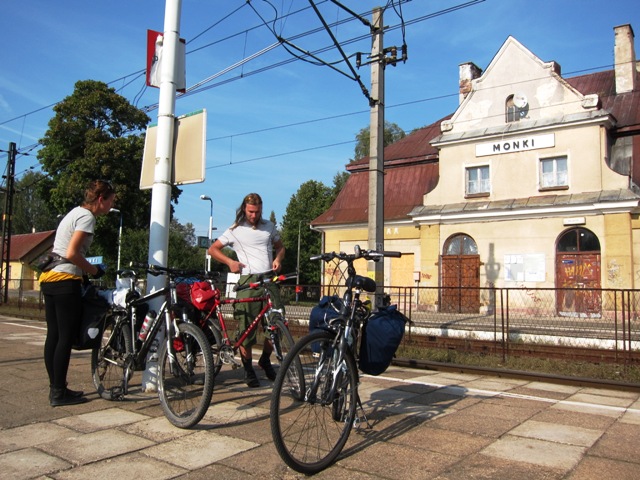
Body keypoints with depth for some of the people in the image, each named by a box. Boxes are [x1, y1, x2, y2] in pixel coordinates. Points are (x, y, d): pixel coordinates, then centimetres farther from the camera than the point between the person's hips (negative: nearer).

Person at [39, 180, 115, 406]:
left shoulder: (75, 212, 19)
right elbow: (71, 254, -20)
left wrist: (87, 269, 16)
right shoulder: (87, 217, -11)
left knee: (53, 336, 12)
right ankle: (59, 393, 2)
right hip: (65, 281, -10)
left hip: (49, 279, 10)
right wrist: (93, 270, -7)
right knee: (66, 337, -3)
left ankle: (55, 388, 20)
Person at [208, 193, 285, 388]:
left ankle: (265, 360, 23)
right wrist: (230, 261, -6)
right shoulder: (235, 230, 6)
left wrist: (278, 259, 5)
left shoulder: (269, 226, 16)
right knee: (246, 327, -3)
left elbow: (280, 246, 27)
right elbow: (213, 249, 9)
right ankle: (248, 370, 12)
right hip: (247, 280, -3)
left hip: (269, 279, 3)